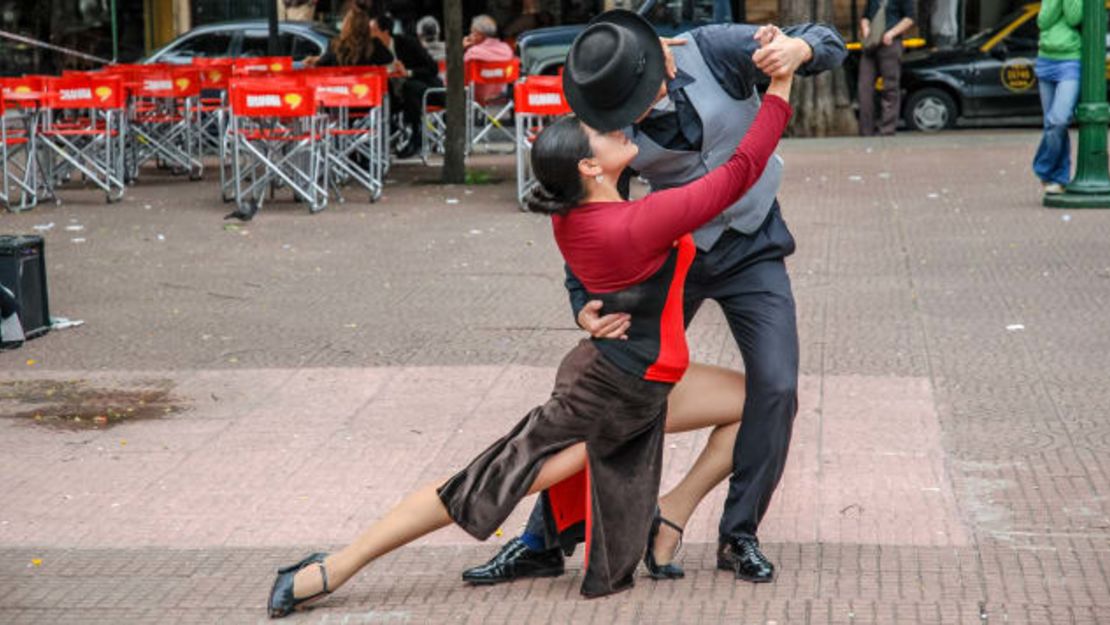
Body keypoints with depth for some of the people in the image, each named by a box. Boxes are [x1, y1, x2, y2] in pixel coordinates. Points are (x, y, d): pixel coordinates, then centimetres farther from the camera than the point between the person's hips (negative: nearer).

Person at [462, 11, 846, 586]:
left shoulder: (712, 52, -18)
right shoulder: (610, 128, -15)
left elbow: (828, 43, -10)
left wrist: (800, 48, -35)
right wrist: (585, 306, -25)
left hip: (750, 250, 0)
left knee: (776, 387, -13)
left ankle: (738, 537, 5)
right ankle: (544, 539, 9)